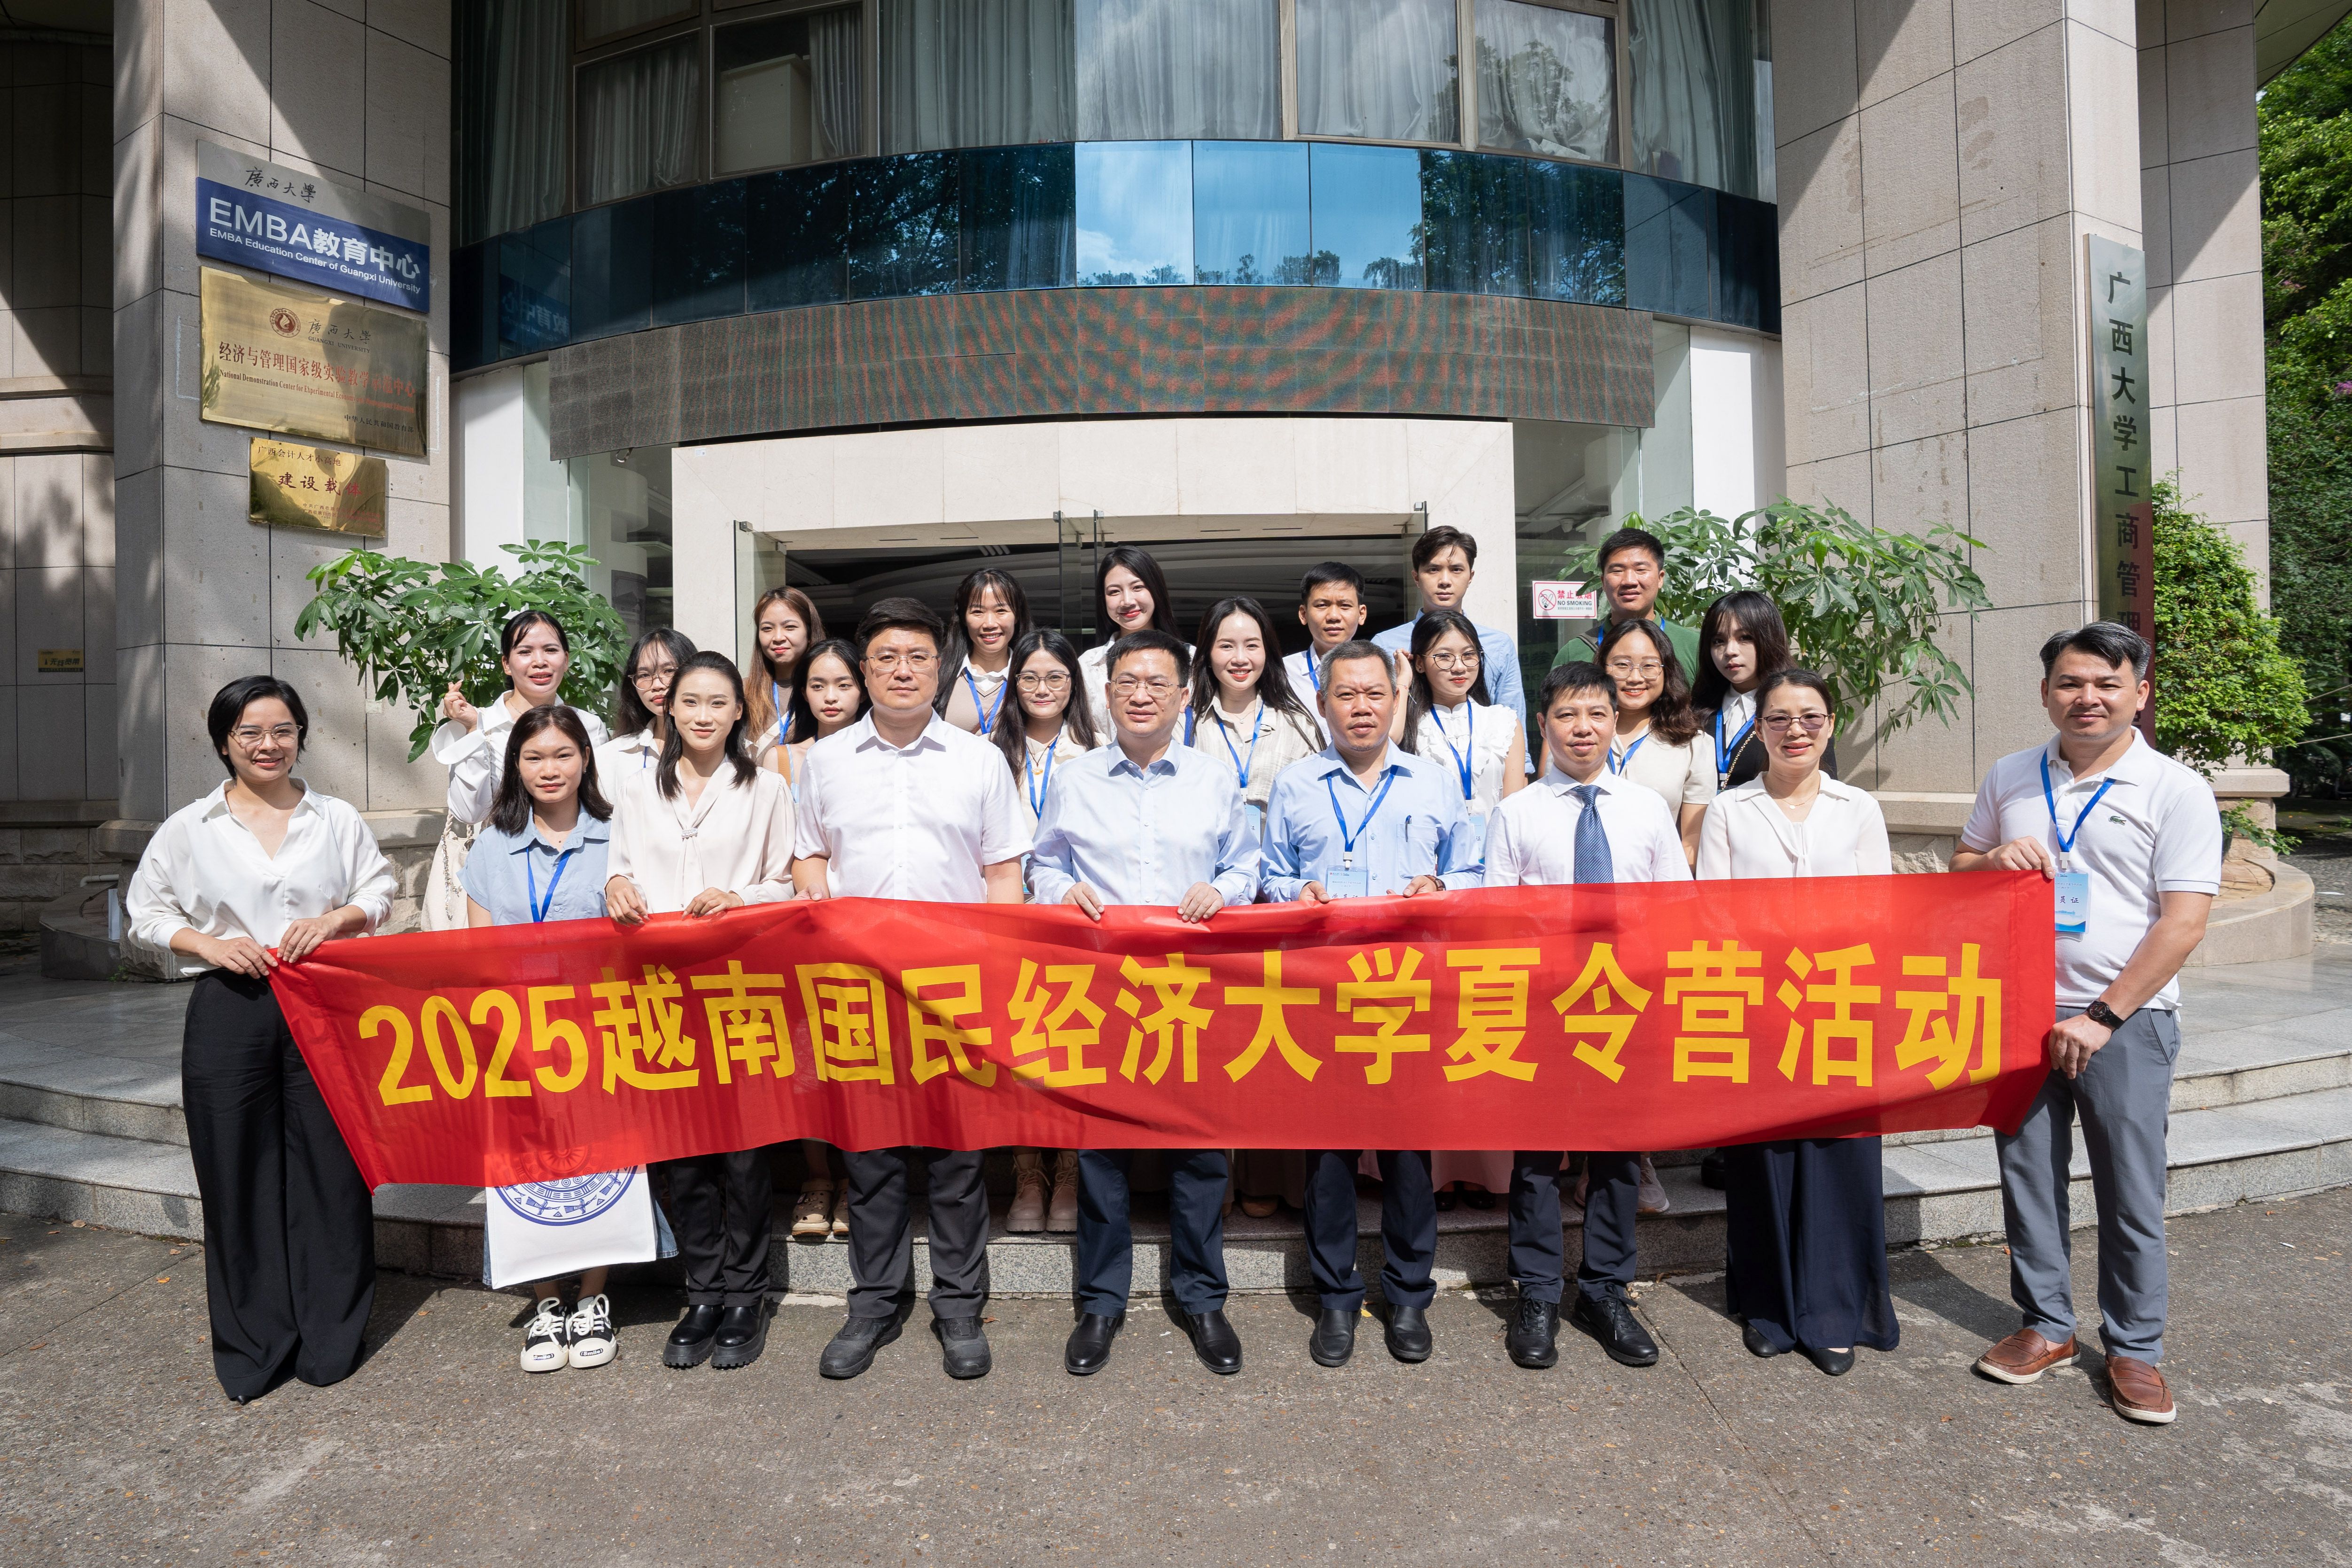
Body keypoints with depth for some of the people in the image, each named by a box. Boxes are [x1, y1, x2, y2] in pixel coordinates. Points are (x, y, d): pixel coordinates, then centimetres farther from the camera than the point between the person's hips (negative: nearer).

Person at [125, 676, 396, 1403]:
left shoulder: (338, 820, 6)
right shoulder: (190, 828, 5)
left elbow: (379, 892, 11)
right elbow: (146, 911, 10)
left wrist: (335, 919, -8)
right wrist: (209, 944, -7)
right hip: (229, 1011, 0)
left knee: (328, 1168, 3)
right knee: (240, 1175, 5)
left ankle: (331, 1338, 19)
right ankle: (253, 1346, 22)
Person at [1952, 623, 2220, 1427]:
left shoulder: (2177, 791, -5)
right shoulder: (2009, 778, 7)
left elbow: (2184, 919, -9)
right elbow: (1960, 872, 16)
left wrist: (2102, 1017, -14)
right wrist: (1995, 859, -9)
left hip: (2126, 1020, -3)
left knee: (2131, 1188, 5)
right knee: (2027, 1173, 10)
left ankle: (2135, 1348, 22)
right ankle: (2047, 1325, 26)